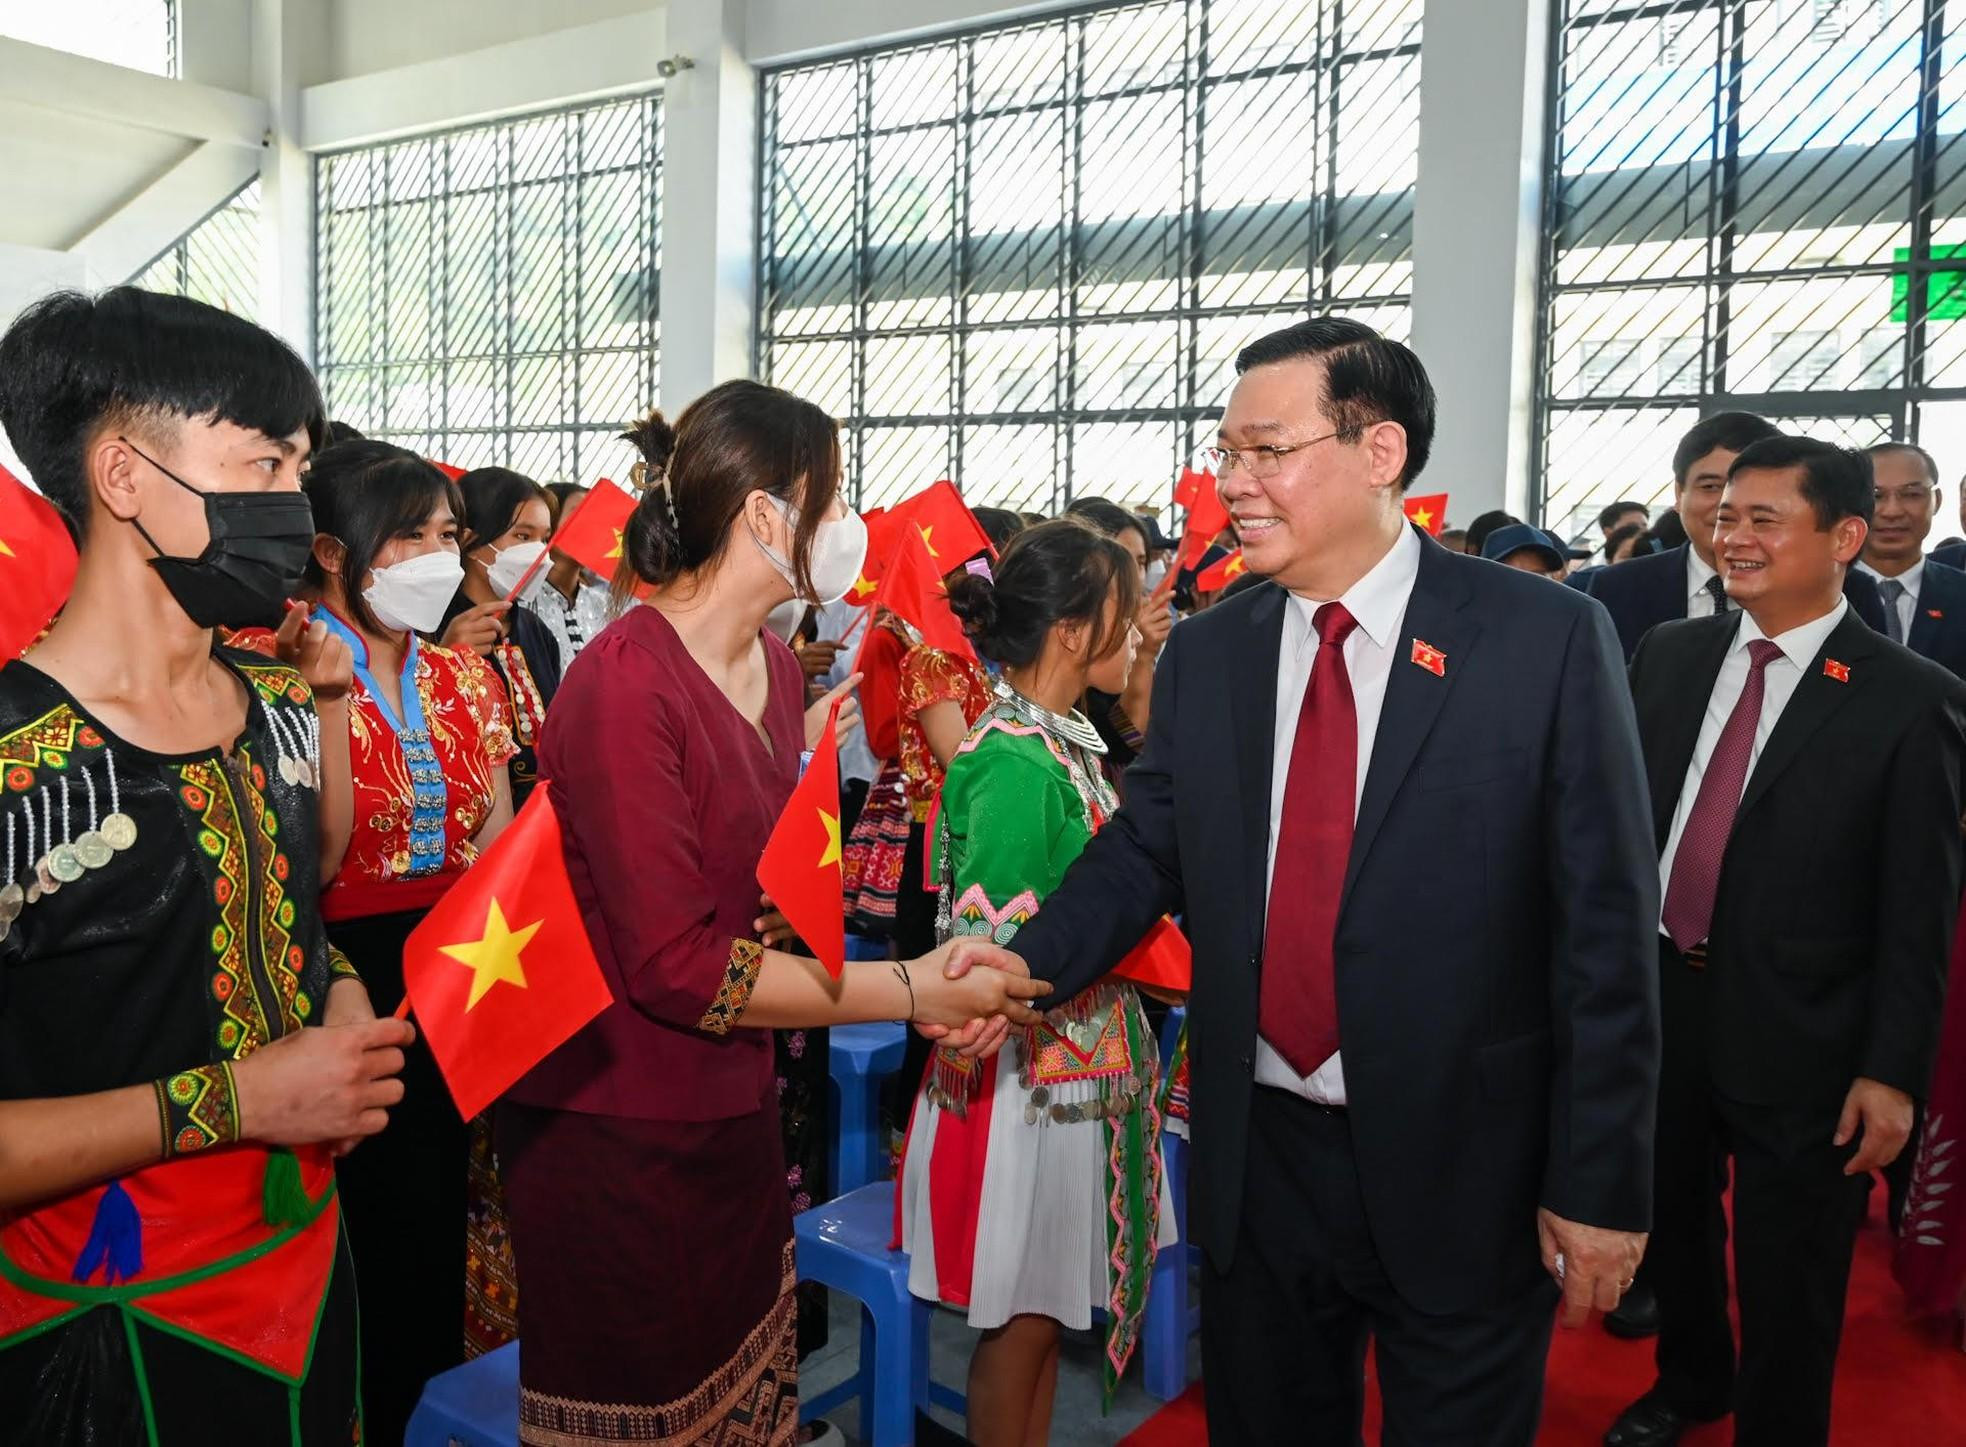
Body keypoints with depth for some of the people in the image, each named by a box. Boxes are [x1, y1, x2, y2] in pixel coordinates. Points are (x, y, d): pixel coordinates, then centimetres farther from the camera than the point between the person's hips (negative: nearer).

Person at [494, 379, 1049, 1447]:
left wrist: (939, 965, -5)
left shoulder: (776, 667, 5)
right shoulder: (625, 685, -21)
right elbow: (675, 966, -23)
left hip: (735, 1112, 7)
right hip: (615, 1136, -7)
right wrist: (913, 991, -19)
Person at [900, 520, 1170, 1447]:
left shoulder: (1064, 740, 6)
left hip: (1075, 1071, 8)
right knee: (1018, 1319, 10)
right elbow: (987, 957, -23)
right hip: (1030, 1074, -8)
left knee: (1042, 1309, 20)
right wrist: (1127, 936, -17)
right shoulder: (1017, 763, -22)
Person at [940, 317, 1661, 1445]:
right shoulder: (1205, 654, 2)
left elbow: (1606, 925, -9)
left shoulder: (1549, 639, -10)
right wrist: (1030, 963, -13)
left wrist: (1600, 1183, -8)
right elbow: (1144, 850, 6)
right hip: (1258, 1153, 4)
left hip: (1464, 1173, -3)